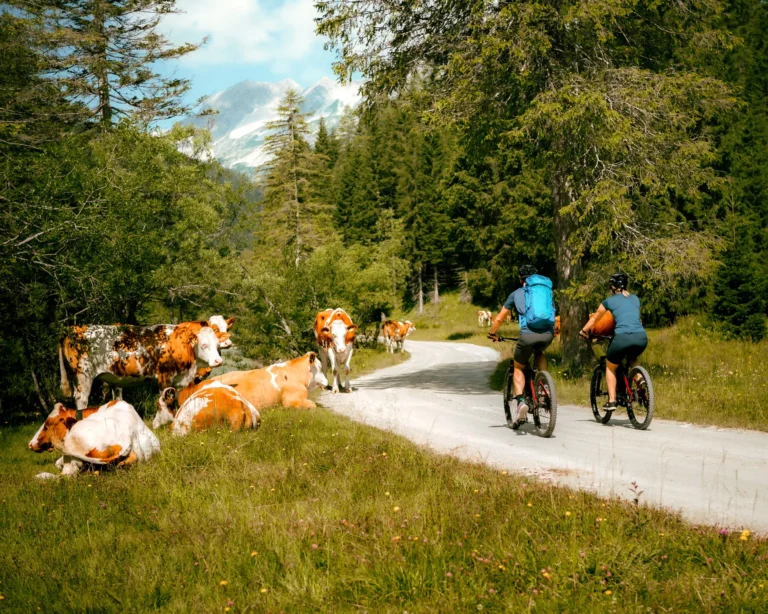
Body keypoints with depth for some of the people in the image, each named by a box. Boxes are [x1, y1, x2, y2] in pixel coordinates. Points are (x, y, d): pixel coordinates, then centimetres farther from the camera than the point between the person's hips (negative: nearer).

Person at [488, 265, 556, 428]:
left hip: (528, 334, -3)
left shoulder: (517, 294, 16)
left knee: (518, 368, 18)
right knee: (539, 353, 36)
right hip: (548, 334, 3)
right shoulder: (547, 289, 24)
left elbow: (499, 318, 20)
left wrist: (492, 334, 36)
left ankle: (520, 401, -5)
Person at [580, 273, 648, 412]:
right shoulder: (635, 299, 22)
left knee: (610, 367, 21)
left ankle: (611, 401, 11)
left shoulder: (609, 301, 14)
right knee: (632, 360, 36)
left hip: (623, 337, -3)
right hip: (641, 337, 3)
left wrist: (584, 331, 44)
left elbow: (595, 318, 28)